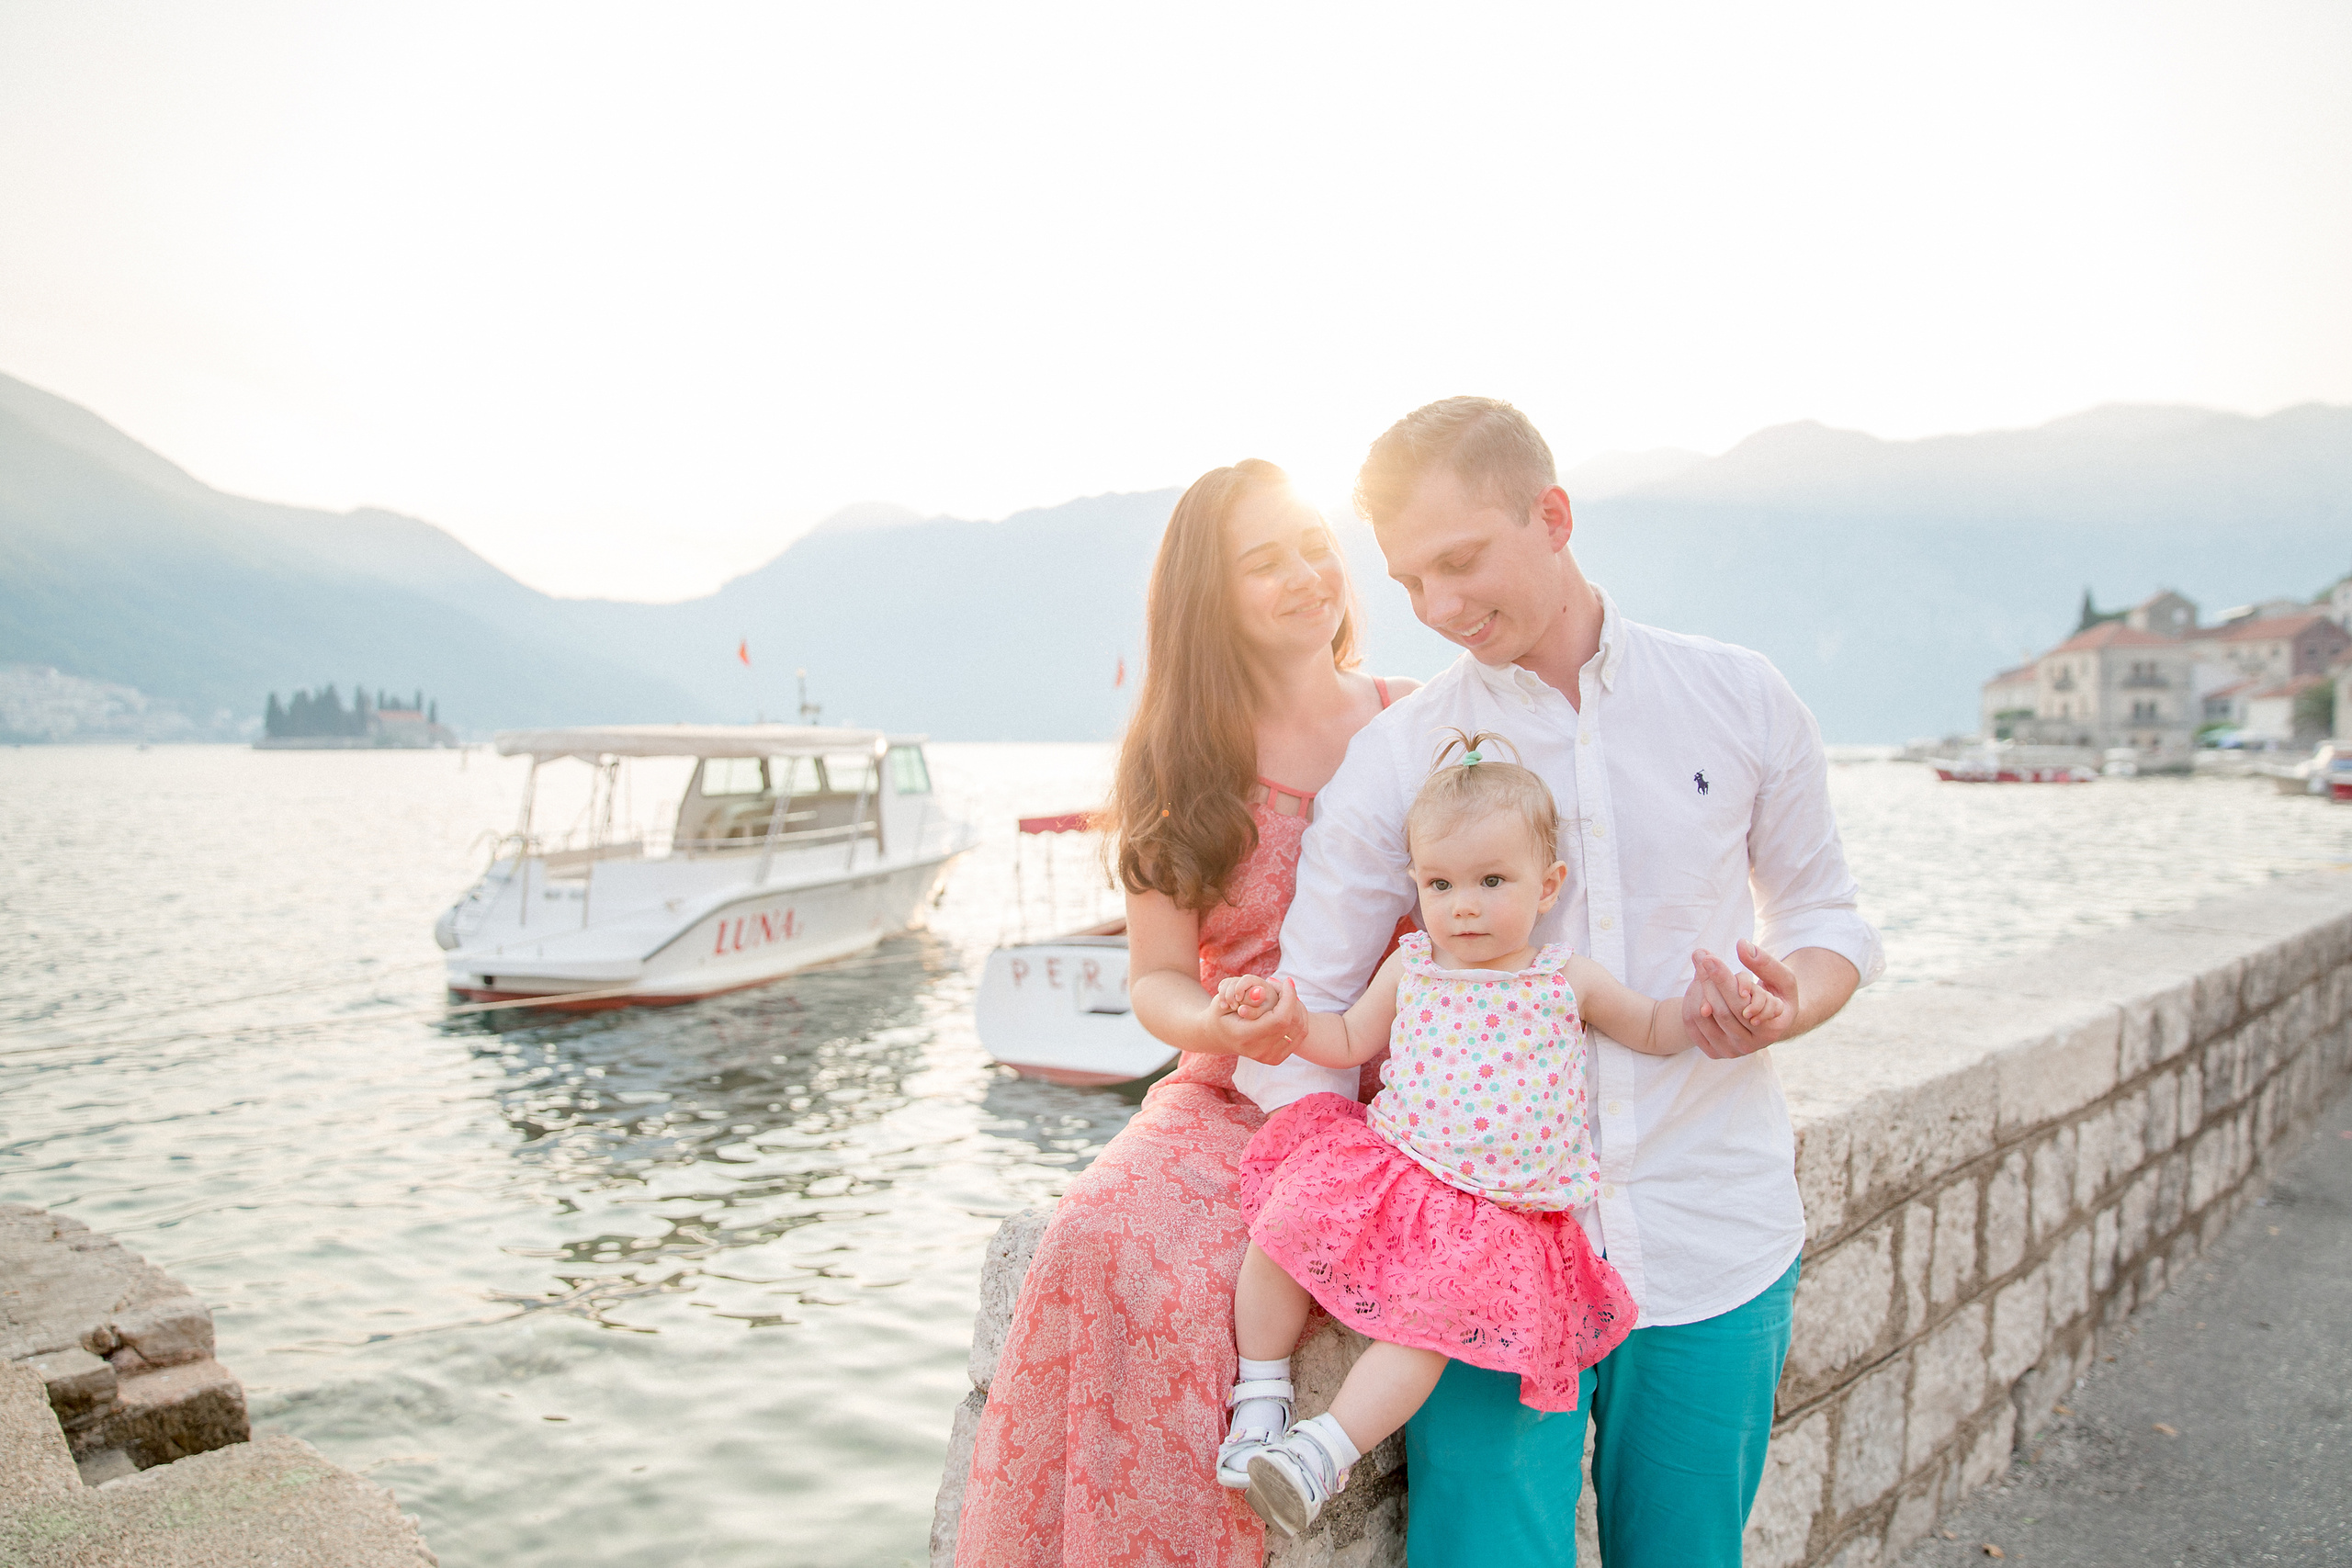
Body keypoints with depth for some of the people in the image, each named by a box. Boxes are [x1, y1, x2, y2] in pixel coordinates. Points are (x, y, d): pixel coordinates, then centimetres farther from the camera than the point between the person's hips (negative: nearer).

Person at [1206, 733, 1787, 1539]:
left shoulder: (1568, 979, 2)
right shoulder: (1410, 967, 5)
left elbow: (1653, 1032, 14)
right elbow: (1347, 1040, 15)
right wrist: (1276, 1011, 0)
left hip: (1492, 1208, -2)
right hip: (1386, 1167, 2)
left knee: (1428, 1321, -22)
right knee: (1278, 1232, -16)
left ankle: (1323, 1451, -10)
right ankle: (1259, 1396, 3)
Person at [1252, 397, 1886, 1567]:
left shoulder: (1740, 703, 1)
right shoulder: (1390, 758, -3)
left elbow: (1823, 913, 13)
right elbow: (1303, 1014, -1)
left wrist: (1787, 1006, -10)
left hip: (1713, 1244, 2)